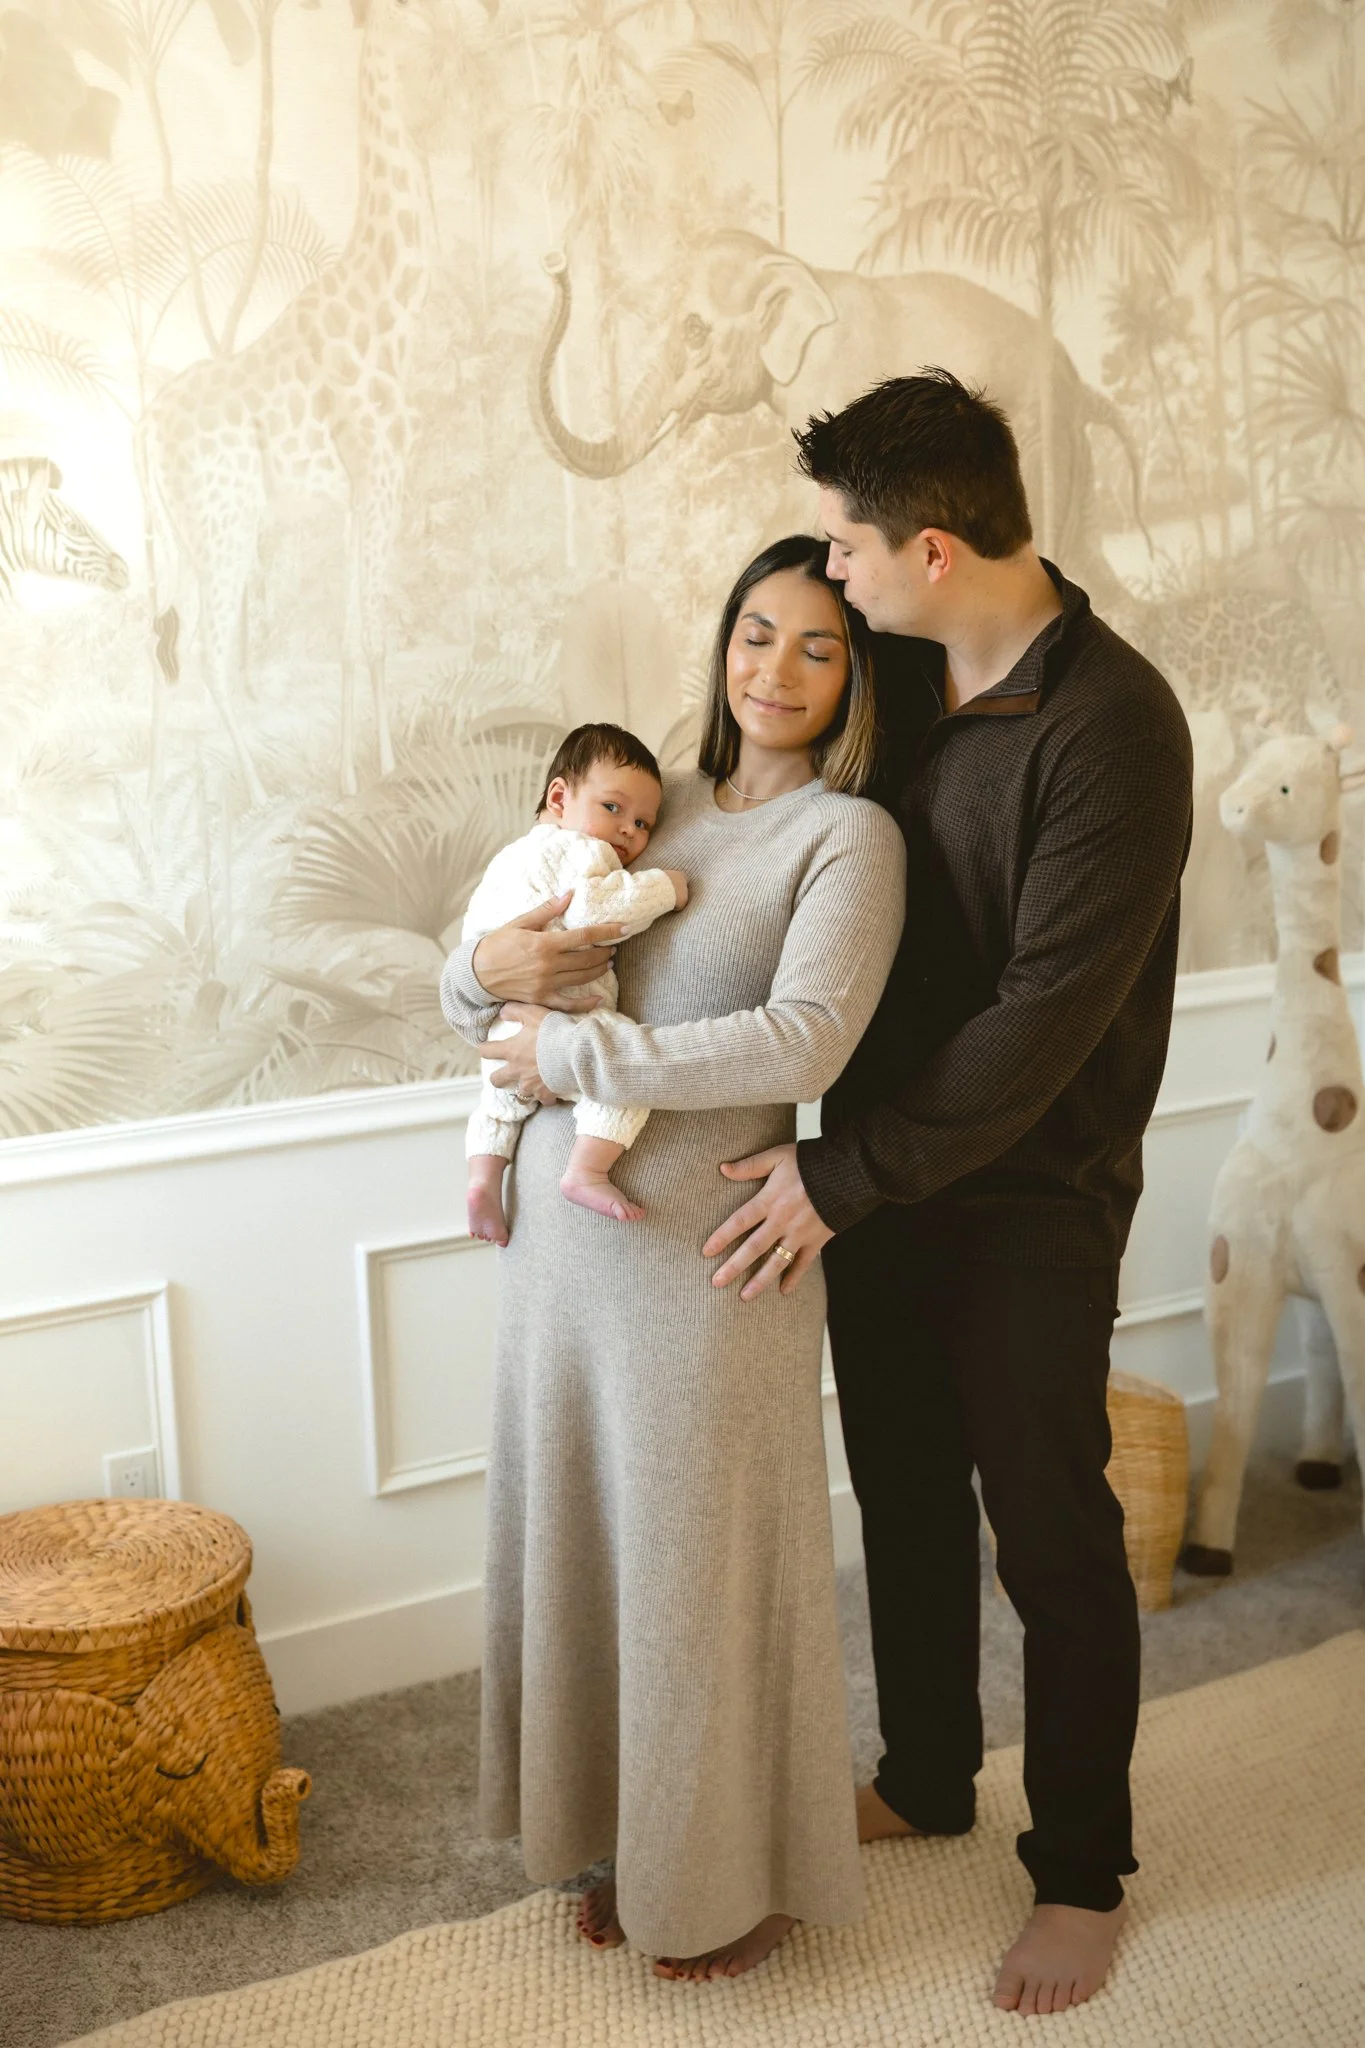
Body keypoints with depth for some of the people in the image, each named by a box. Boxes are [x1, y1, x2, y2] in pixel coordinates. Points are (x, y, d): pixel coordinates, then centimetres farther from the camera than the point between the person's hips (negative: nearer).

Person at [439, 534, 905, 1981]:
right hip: (558, 1230, 6)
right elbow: (468, 994, 14)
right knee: (582, 1541, 16)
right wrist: (489, 967, -11)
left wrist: (576, 1055, -17)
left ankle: (742, 1876, 32)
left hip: (704, 1253, -6)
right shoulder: (652, 808, 10)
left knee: (708, 1563, 8)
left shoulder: (850, 838, -7)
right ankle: (631, 1841, 39)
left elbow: (802, 1044, -23)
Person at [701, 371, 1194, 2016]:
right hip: (876, 1172, 7)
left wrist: (844, 1173, -20)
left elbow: (1045, 1018, -24)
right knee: (904, 1498, 20)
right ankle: (926, 1778, 43)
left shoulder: (1112, 724, -22)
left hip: (1030, 1203, -7)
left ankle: (1081, 1871, 29)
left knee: (1052, 1538, 8)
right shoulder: (903, 682, 1)